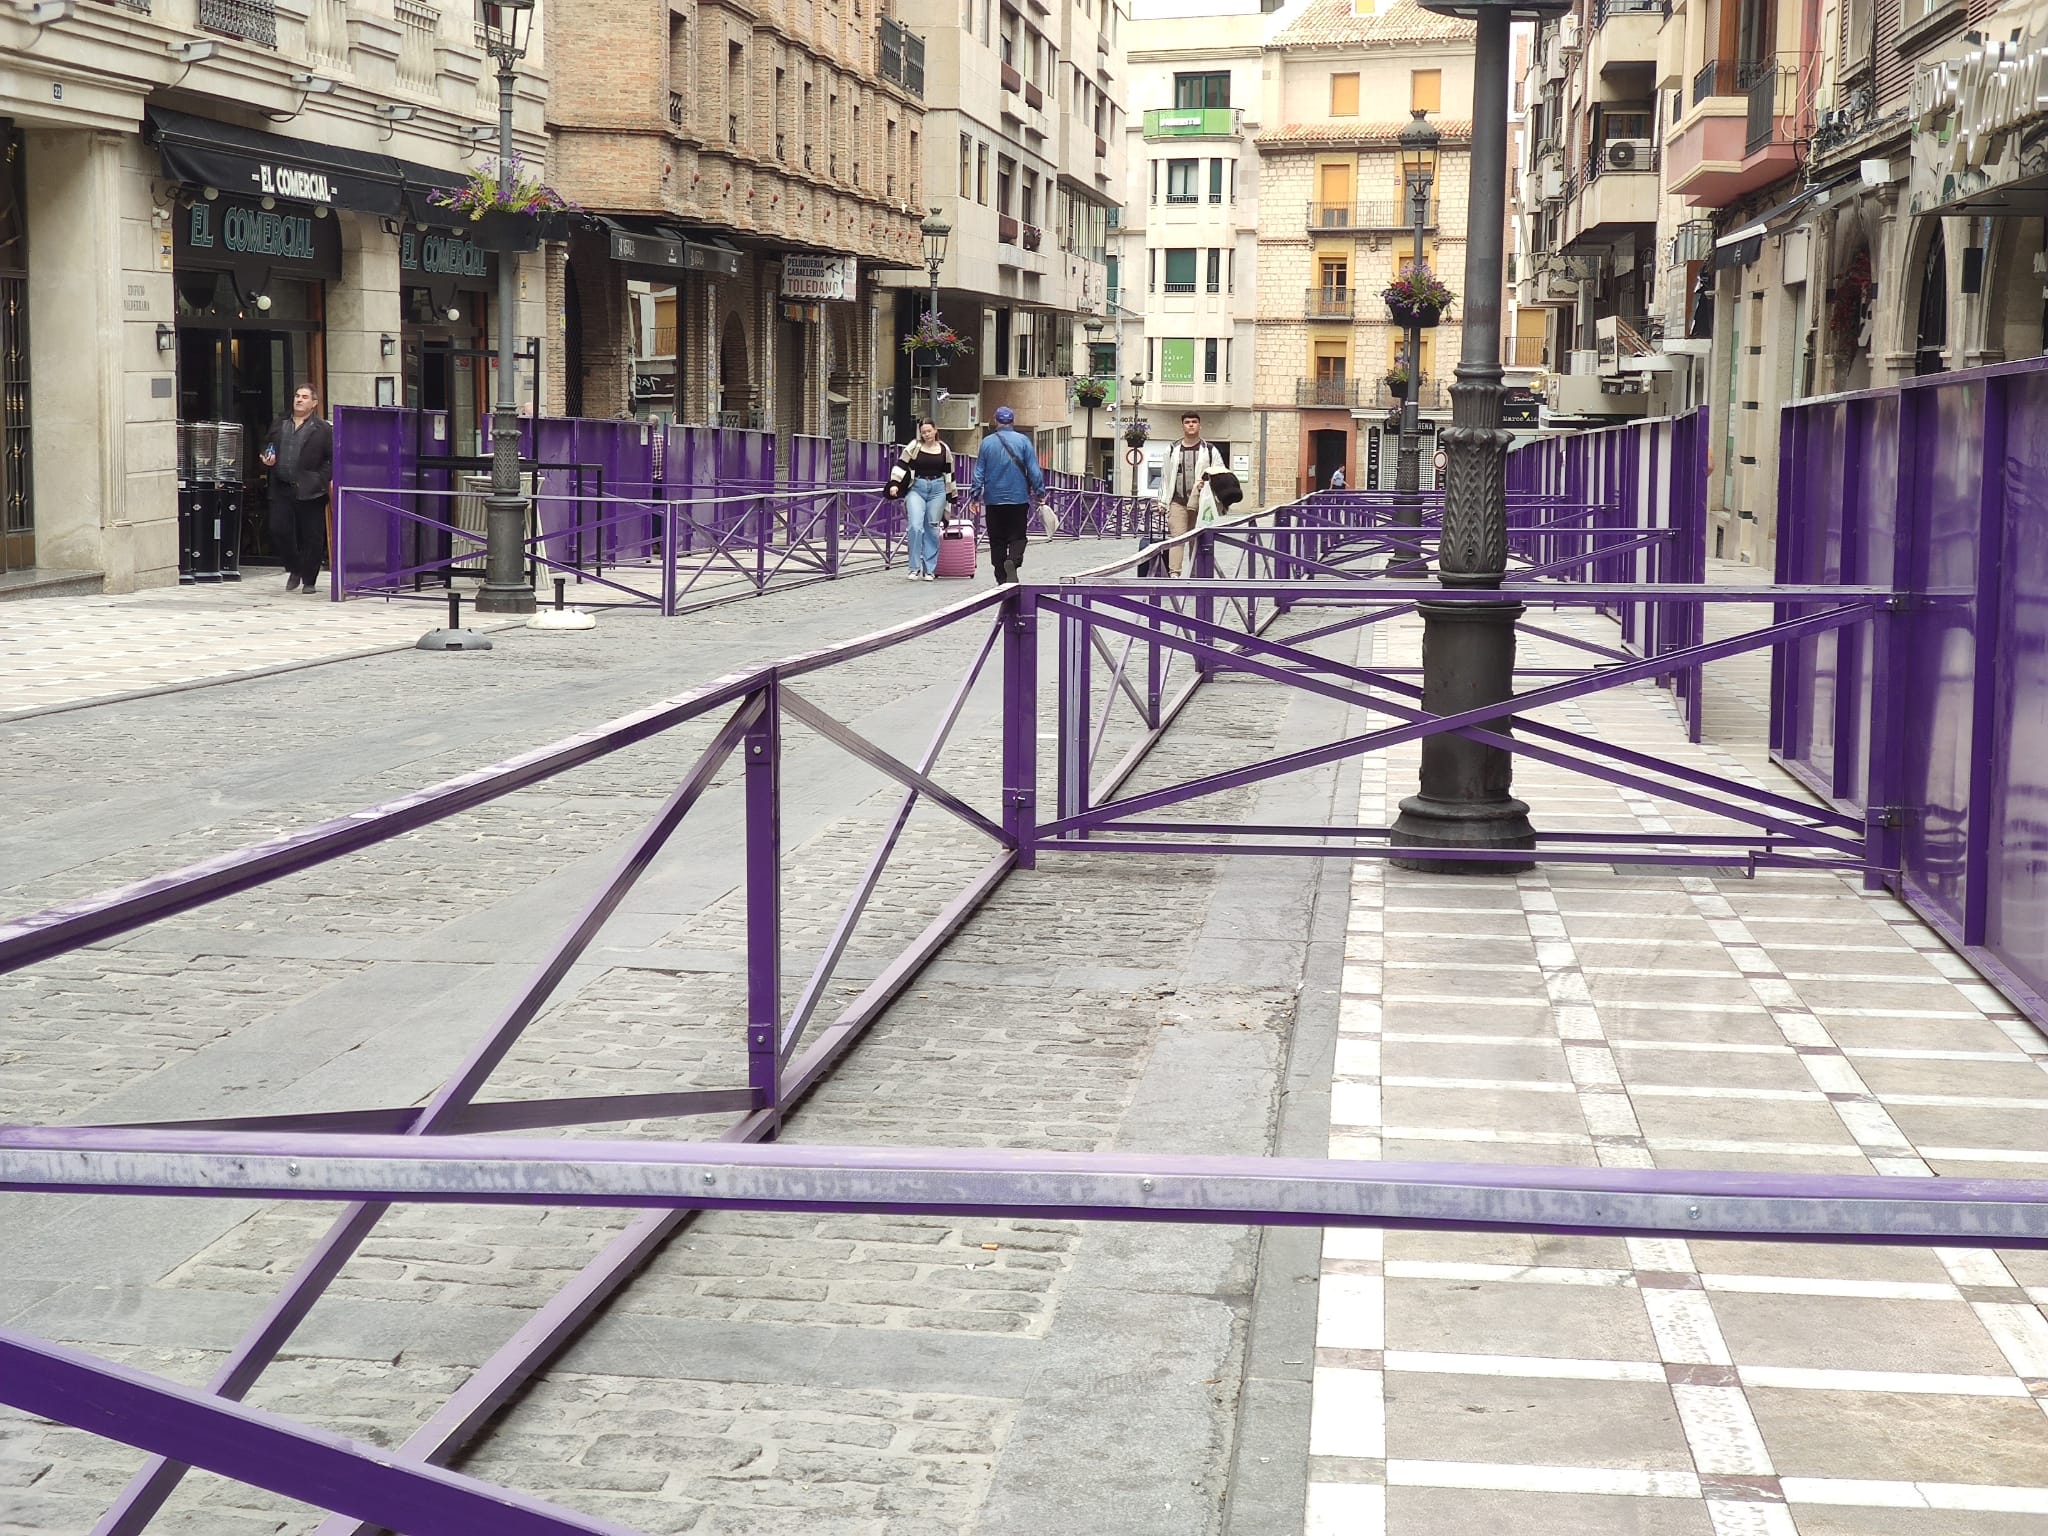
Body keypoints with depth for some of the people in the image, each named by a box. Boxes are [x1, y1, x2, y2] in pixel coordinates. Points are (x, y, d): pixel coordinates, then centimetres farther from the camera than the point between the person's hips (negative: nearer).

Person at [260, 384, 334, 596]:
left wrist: (328, 478, -16)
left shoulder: (322, 429, 0)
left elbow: (333, 458, -3)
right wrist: (267, 460, 5)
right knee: (278, 531, -2)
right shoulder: (280, 425, 15)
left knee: (312, 537, -1)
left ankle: (309, 581, 11)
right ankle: (295, 570, 21)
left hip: (310, 491, -4)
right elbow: (267, 448, 26)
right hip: (282, 490, 4)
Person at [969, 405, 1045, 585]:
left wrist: (976, 496, 8)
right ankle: (1013, 562, -24)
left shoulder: (987, 442, 2)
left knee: (997, 540, 8)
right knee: (1017, 537, 4)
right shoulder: (1023, 441, -3)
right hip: (1018, 498, -1)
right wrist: (1040, 492, 2)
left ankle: (1001, 579, 8)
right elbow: (1034, 470, -4)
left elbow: (979, 472, 4)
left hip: (994, 499, 1)